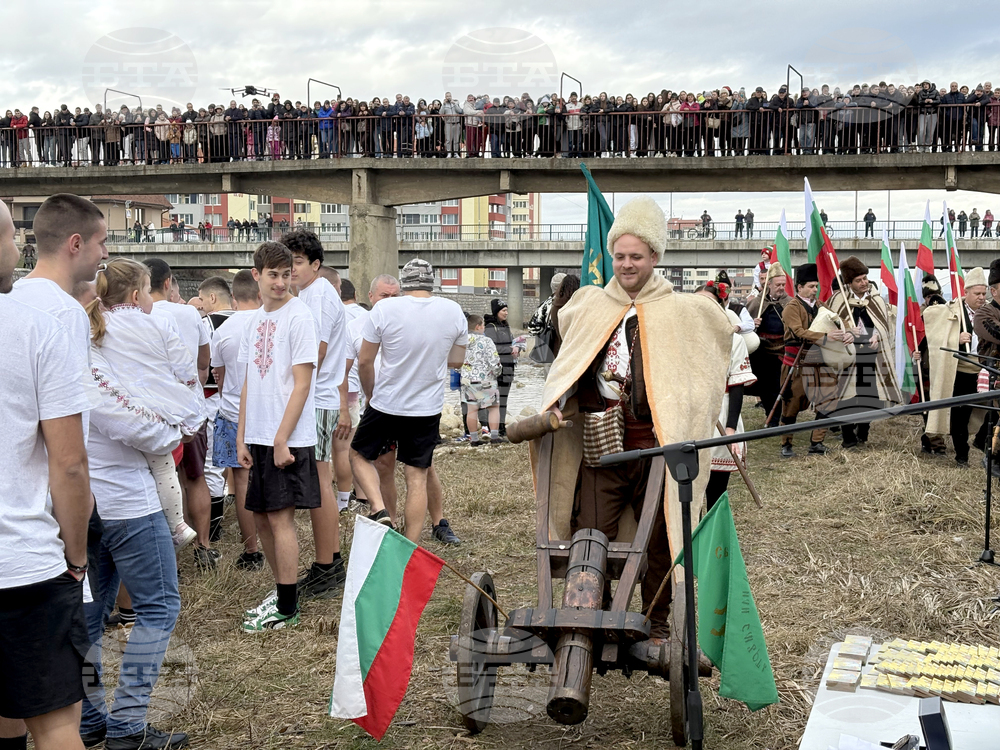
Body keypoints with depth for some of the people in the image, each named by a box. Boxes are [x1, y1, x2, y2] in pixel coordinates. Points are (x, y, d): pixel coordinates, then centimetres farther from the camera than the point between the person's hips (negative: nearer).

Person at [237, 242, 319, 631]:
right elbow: (249, 383, 15)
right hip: (258, 437, 7)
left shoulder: (298, 316, -9)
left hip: (288, 439, -7)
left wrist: (281, 440, -16)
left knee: (280, 517, -4)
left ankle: (286, 609, 7)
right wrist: (241, 438, 10)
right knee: (262, 517, 13)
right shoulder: (257, 319, 13)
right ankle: (282, 593, 27)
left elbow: (301, 384, -13)